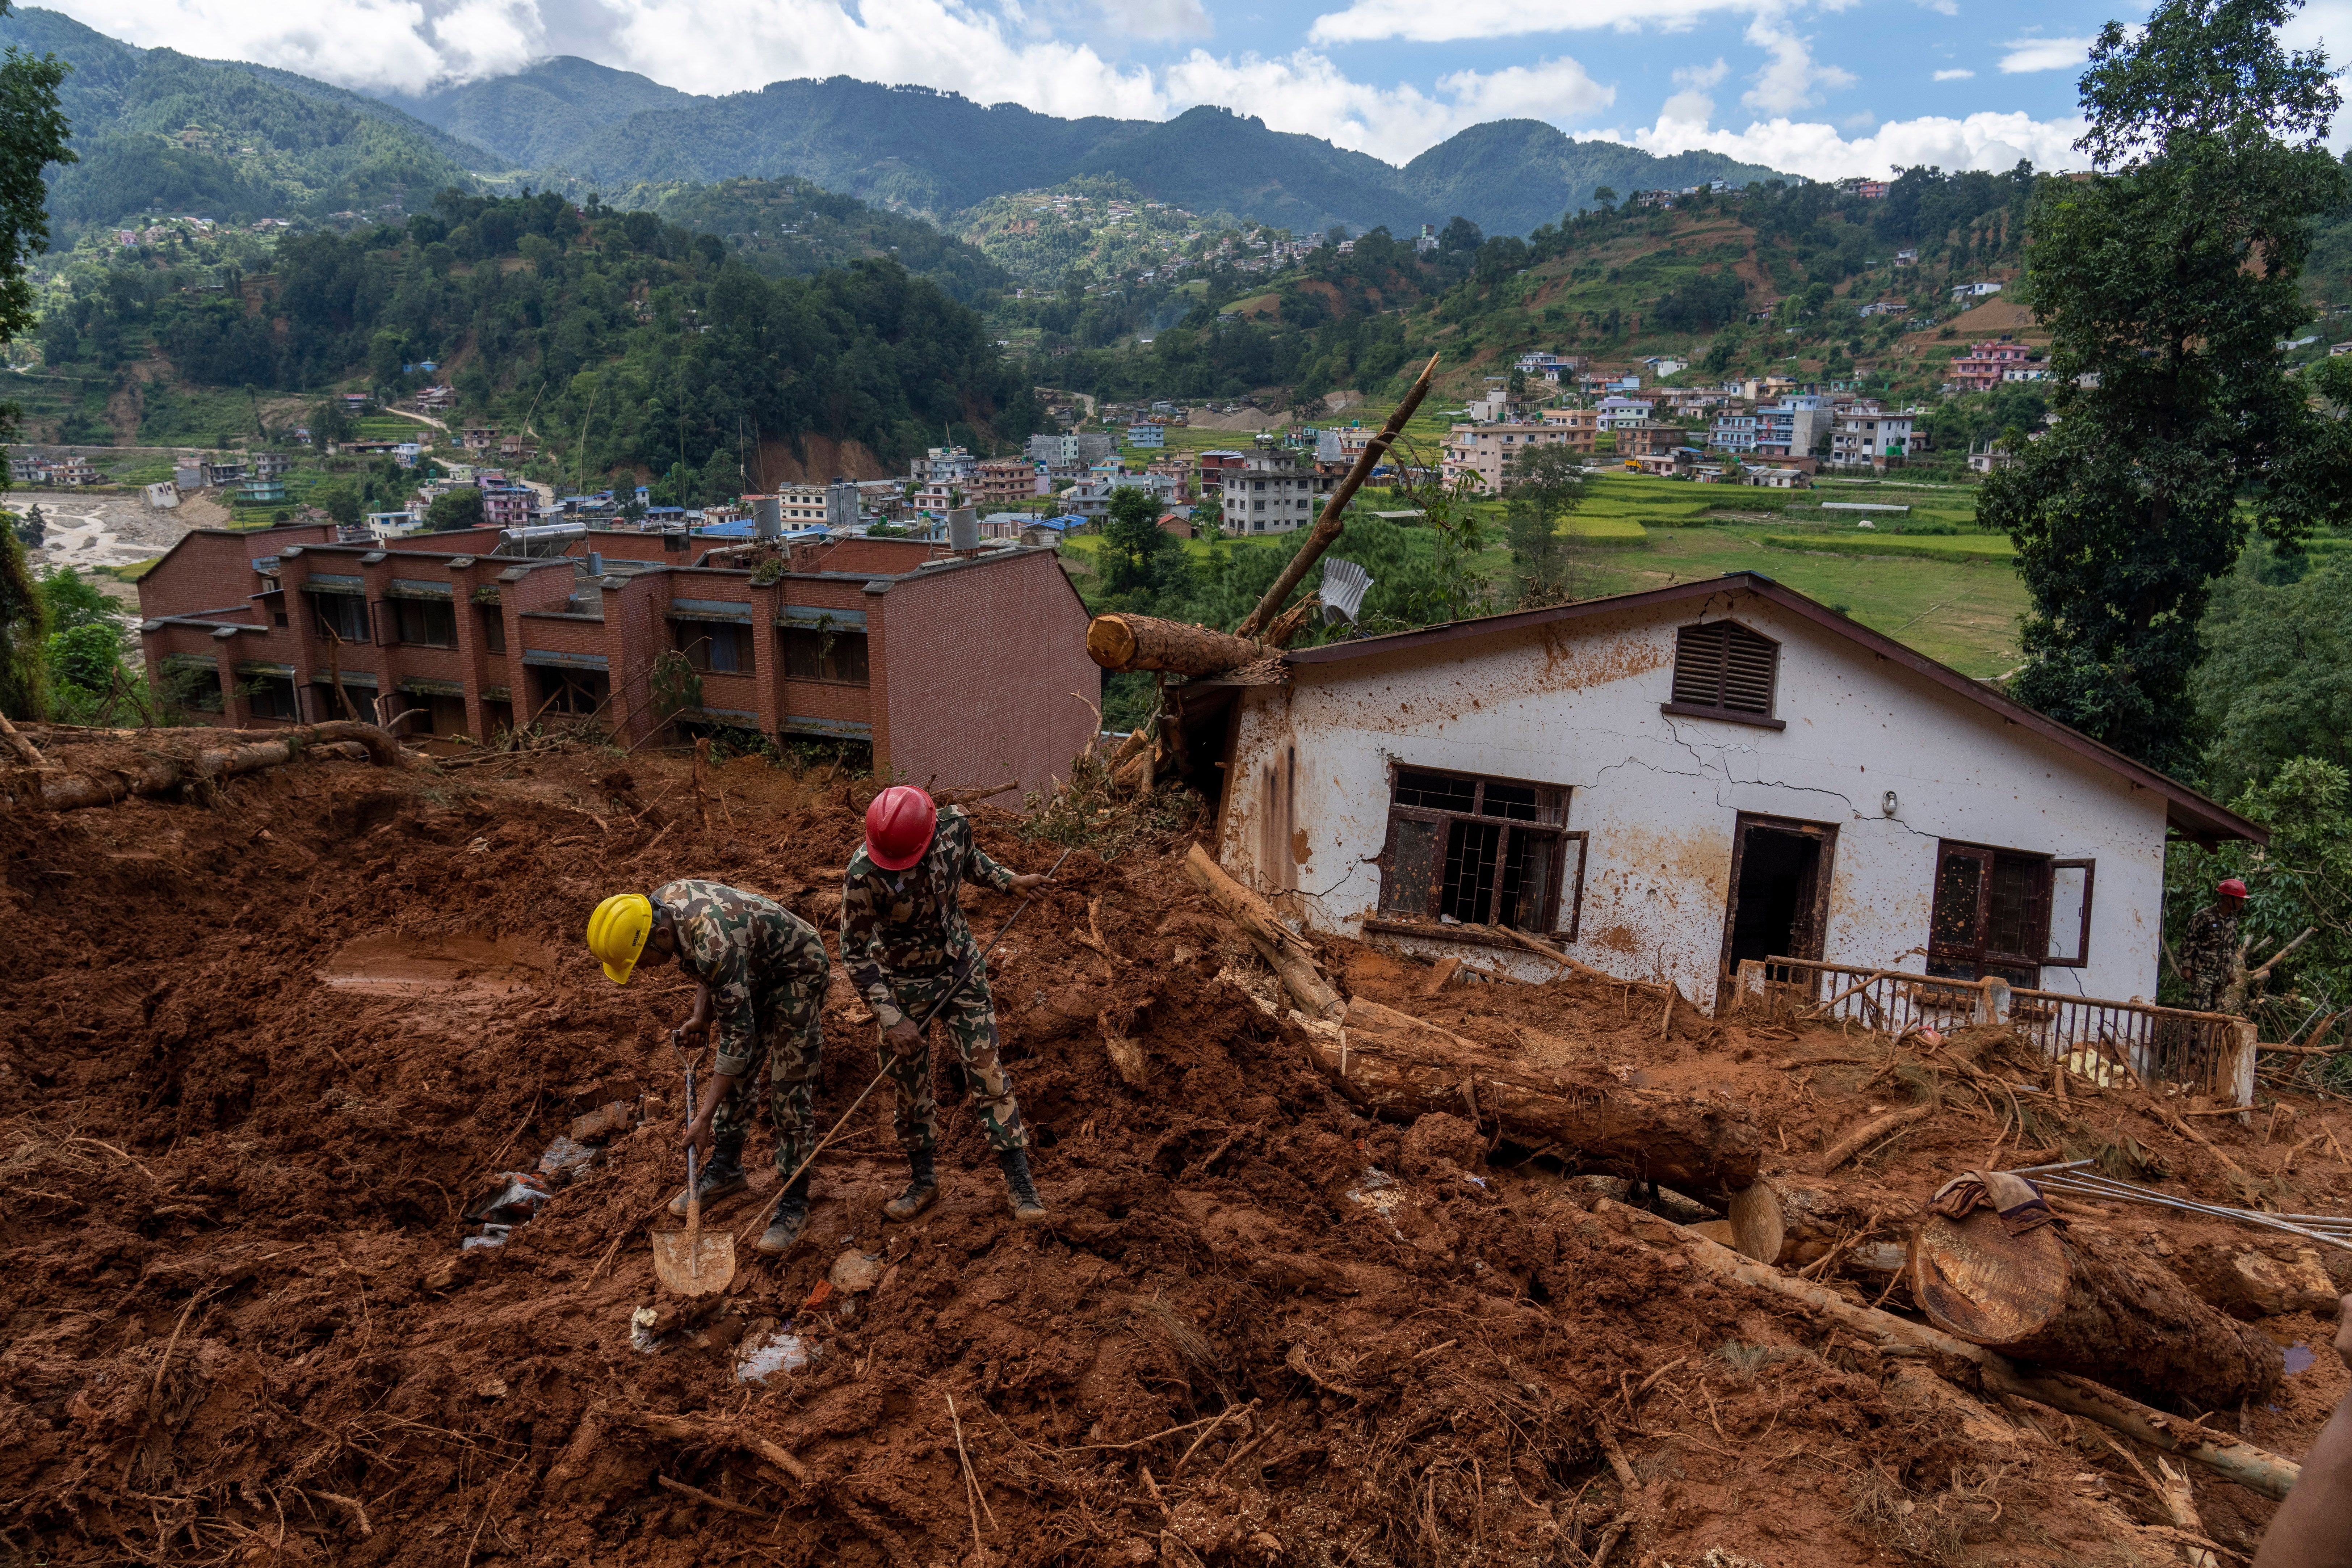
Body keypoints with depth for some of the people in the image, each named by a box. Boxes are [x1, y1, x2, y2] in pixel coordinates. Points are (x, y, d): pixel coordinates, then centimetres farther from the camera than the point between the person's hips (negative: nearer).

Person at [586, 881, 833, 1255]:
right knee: (735, 1075, 15)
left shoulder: (714, 944, -40)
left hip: (798, 974, -9)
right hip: (756, 973, 9)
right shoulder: (660, 901, -14)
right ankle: (725, 1169, 32)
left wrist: (704, 1117, -30)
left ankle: (793, 1203, 3)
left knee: (789, 1093, -8)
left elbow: (738, 1035, -33)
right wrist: (701, 1017, -2)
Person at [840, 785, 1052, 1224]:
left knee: (987, 1071, 1)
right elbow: (856, 953, -19)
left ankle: (1018, 1179, 12)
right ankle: (922, 1180, 32)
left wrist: (1009, 880, -8)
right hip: (903, 984, -2)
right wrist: (891, 1019, -22)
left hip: (962, 970, 2)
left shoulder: (955, 825, -19)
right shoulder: (864, 874, -30)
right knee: (909, 1085, 10)